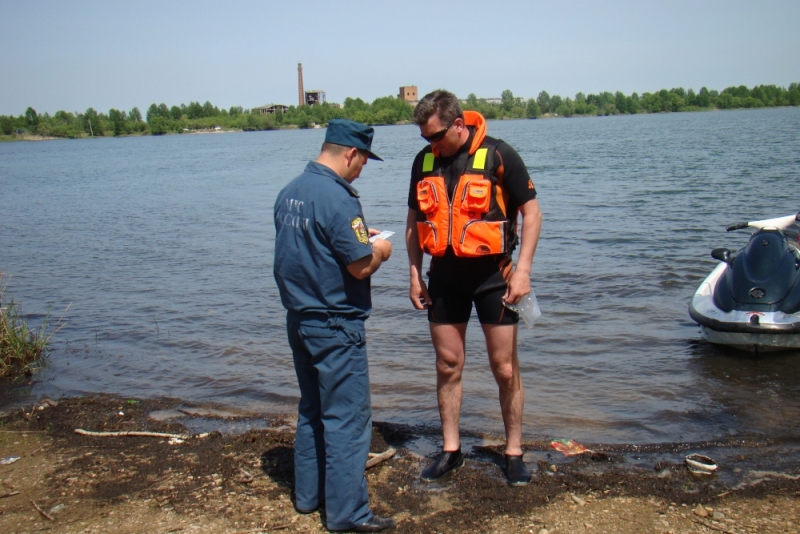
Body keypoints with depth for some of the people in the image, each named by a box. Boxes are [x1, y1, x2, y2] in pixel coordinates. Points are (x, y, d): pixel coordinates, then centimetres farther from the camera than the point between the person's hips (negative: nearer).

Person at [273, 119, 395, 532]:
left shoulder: (290, 192, 6)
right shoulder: (337, 198, -20)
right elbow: (361, 266, -21)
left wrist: (358, 236, 16)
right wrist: (379, 250, -1)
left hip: (298, 319, 9)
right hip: (335, 326, -9)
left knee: (312, 410, 20)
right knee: (347, 417, 0)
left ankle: (308, 494, 31)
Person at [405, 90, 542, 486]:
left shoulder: (498, 156, -10)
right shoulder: (424, 161, 4)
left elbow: (531, 211, -6)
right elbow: (414, 220, 13)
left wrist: (522, 269, -14)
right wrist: (415, 275, 8)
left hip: (492, 275, -4)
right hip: (444, 277, 4)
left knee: (505, 370, 3)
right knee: (447, 366, 10)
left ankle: (514, 453, 17)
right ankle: (451, 450, 23)